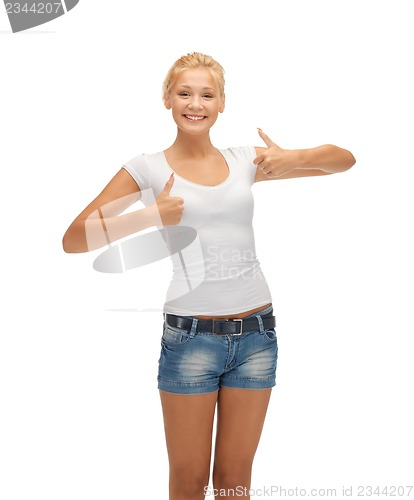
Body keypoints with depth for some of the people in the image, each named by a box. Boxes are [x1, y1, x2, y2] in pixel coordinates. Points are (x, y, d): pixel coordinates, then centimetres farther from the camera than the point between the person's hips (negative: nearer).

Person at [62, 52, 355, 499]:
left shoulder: (243, 161, 6)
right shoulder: (149, 168, -2)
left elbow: (344, 159, 11)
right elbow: (74, 239, -7)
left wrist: (294, 159, -9)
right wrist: (151, 216, -19)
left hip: (256, 332, 3)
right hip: (190, 337, -2)